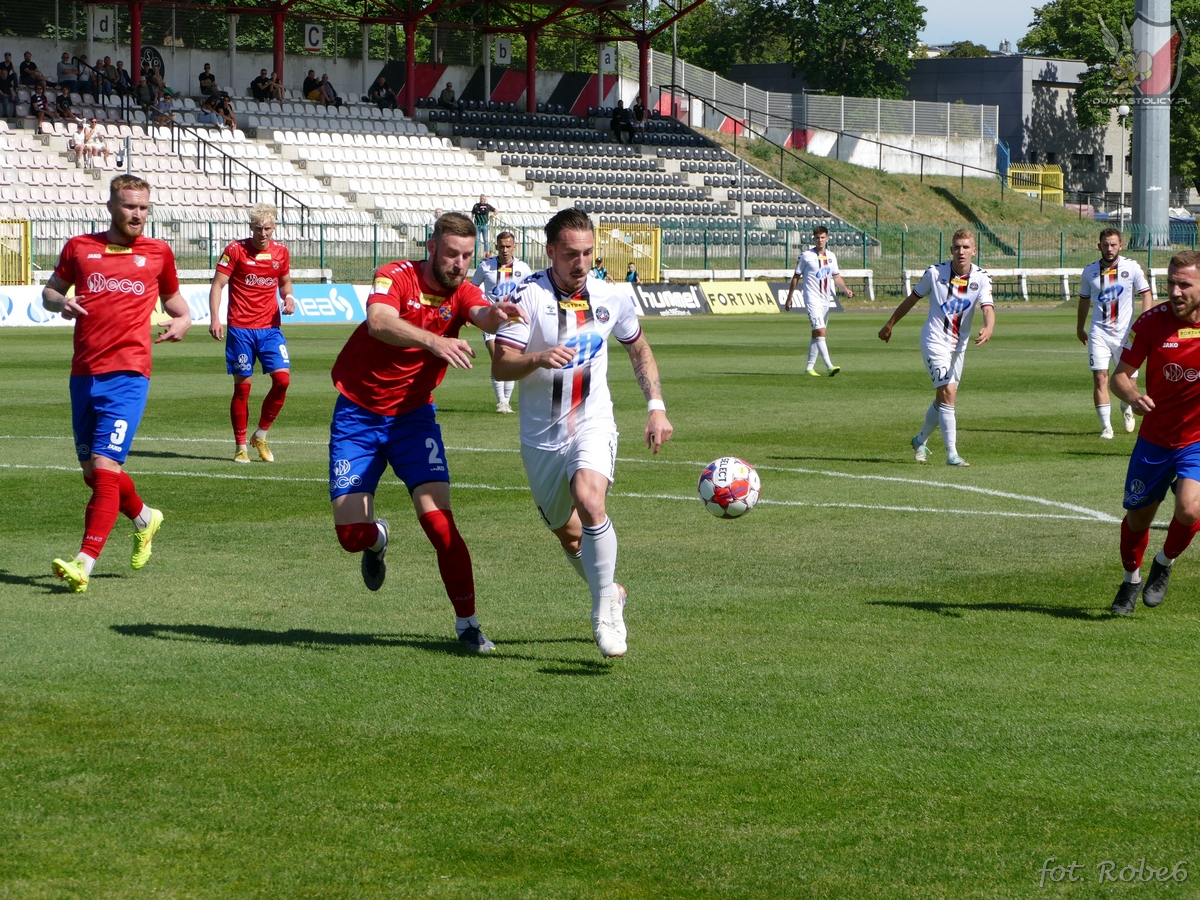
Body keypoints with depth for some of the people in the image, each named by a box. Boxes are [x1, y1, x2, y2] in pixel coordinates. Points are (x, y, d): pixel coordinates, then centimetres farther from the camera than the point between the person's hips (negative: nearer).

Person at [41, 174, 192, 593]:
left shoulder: (158, 252, 8)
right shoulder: (80, 247, 9)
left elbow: (171, 295, 25)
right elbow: (49, 291, 21)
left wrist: (182, 320, 3)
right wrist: (60, 302, -3)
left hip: (128, 373, -4)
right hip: (84, 373, 4)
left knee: (104, 465, -17)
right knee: (92, 471, 12)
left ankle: (84, 562, -22)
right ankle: (144, 519, 41)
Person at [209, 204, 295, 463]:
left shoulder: (281, 252, 6)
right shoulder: (236, 250, -4)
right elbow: (217, 284, -4)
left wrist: (289, 298, -1)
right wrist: (214, 319, -16)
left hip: (270, 328, 3)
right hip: (240, 329, -3)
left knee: (282, 378, -10)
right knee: (242, 386, -1)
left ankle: (261, 435, 9)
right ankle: (240, 446, 11)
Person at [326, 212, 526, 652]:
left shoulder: (461, 292, -5)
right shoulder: (397, 277, -15)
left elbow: (481, 314, -28)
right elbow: (379, 322, -35)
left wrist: (496, 313, -53)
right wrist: (434, 341, -52)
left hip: (413, 416, 2)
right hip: (358, 415, -2)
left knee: (437, 517, -16)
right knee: (351, 532, -6)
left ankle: (467, 622, -5)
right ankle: (377, 540, 32)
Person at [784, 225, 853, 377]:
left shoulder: (831, 256, 10)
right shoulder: (806, 256, -5)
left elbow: (836, 276, 15)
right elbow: (796, 277, 2)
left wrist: (845, 289, -4)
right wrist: (789, 298, 3)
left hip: (826, 300, 6)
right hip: (812, 300, -6)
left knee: (816, 335, 11)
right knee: (820, 332, -17)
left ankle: (810, 367, 19)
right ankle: (829, 366, -25)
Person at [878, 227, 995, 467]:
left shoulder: (981, 278, -6)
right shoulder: (935, 273, -10)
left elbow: (988, 308, -20)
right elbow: (912, 299, 4)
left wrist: (988, 328, -42)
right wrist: (889, 325, 12)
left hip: (958, 346, 4)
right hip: (935, 342, -4)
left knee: (942, 399, 14)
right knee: (948, 393, -18)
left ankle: (920, 441, 38)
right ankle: (952, 454, -18)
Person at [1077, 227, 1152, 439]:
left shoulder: (1132, 268, -2)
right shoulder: (1090, 271, 4)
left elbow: (1146, 295, 0)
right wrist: (1080, 327, 24)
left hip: (1125, 333, -1)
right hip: (1099, 333, 1)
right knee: (1100, 378, -11)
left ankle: (1126, 409, 38)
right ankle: (1106, 426, -8)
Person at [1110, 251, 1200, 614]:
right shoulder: (1150, 322, -11)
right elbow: (1120, 374, -6)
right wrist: (1132, 396, -29)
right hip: (1154, 439, 2)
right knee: (1137, 518, 11)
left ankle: (1165, 563, 9)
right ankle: (1131, 580, 41)